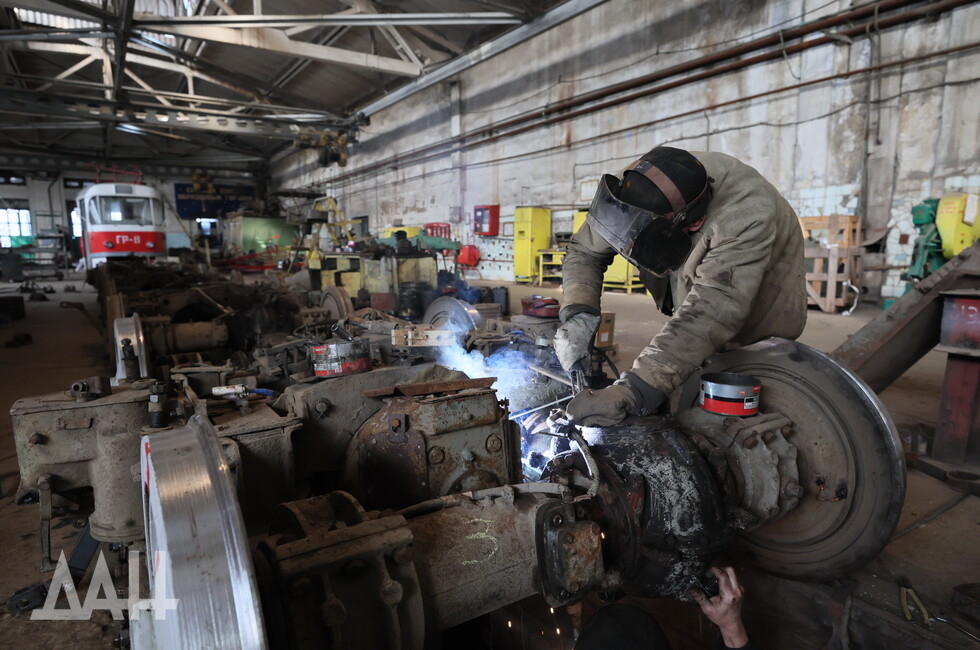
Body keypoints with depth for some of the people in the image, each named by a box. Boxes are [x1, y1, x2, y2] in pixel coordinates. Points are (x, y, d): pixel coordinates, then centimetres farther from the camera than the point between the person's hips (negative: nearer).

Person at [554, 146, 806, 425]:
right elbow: (585, 250, -12)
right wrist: (576, 313, -31)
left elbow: (712, 313, -50)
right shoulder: (635, 190, -24)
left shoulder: (746, 215, -41)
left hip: (758, 335, -4)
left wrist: (631, 393, -58)